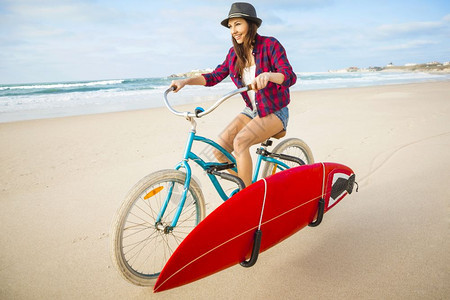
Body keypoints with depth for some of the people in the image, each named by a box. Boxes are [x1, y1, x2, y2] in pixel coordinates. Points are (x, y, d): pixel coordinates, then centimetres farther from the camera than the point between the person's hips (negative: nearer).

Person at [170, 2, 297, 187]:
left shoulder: (270, 45, -13)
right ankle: (244, 187, 8)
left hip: (275, 112, -6)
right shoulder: (234, 53, 4)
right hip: (252, 111, 6)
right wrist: (185, 81, -10)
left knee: (240, 141, -32)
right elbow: (215, 76, 5)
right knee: (220, 149, -13)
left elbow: (290, 76, -23)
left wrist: (268, 75, -45)